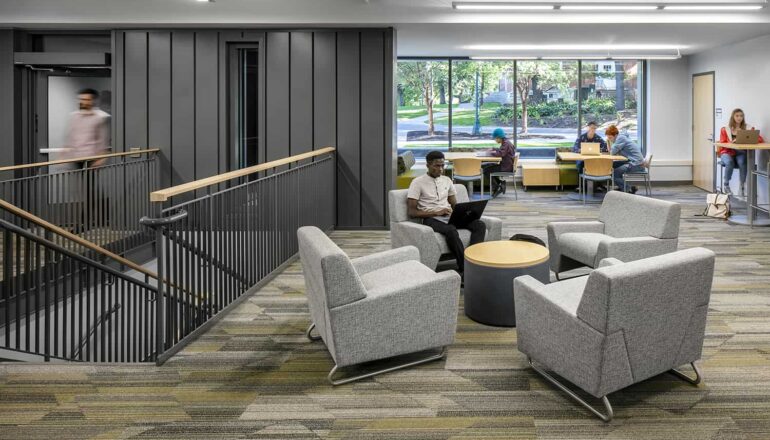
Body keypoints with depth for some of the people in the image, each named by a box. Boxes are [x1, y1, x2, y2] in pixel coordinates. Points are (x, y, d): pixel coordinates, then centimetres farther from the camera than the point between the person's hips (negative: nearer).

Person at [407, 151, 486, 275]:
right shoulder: (418, 182, 0)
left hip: (449, 217, 6)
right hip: (431, 219, -6)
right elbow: (411, 212, -8)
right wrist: (436, 212, -18)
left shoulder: (447, 180, 18)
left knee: (480, 225, -21)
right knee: (451, 230, -39)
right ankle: (465, 268, -34)